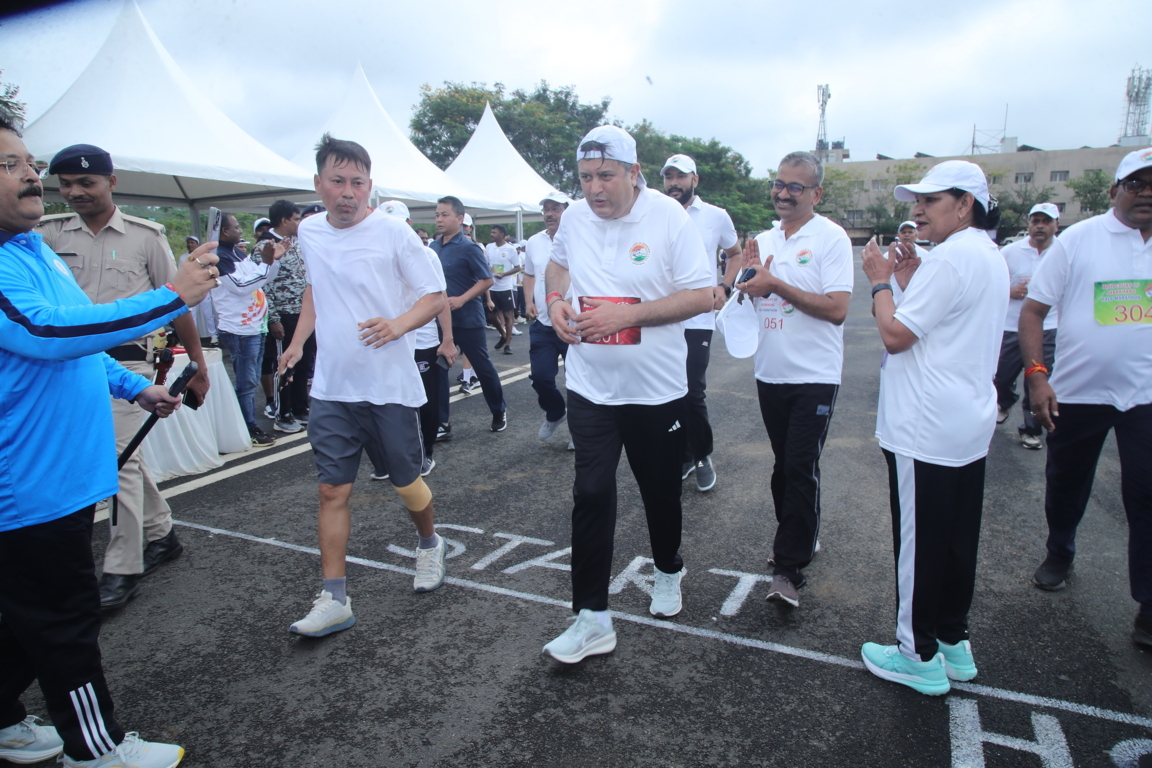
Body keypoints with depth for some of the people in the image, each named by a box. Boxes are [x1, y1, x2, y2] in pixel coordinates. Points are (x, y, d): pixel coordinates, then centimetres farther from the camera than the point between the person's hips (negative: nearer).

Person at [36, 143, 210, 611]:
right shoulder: (48, 234, 7)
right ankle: (161, 535, 29)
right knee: (127, 456, 13)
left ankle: (122, 570, 1)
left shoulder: (144, 236, 0)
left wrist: (198, 364, 2)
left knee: (120, 458, -7)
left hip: (125, 358, -4)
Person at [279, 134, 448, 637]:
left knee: (407, 485, 10)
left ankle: (429, 544, 40)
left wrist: (398, 324, -24)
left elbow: (435, 297, -7)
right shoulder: (309, 232, 7)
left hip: (390, 387, -4)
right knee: (332, 491, 3)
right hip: (331, 389, 4)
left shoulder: (393, 232, -9)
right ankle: (334, 599, 13)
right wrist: (297, 341, 14)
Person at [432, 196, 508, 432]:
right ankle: (440, 421, 15)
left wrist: (461, 299, -23)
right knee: (437, 368, 6)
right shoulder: (433, 246, 7)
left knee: (483, 366, 6)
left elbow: (487, 280, -14)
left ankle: (499, 411, 26)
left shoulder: (469, 248, -11)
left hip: (467, 319, -6)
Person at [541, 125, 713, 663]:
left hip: (656, 390, -2)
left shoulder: (669, 217, -11)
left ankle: (669, 572, 45)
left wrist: (627, 314, -22)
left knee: (660, 491, 15)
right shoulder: (574, 217, 1)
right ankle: (592, 619, 10)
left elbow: (701, 296, -13)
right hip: (590, 388, 3)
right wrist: (556, 300, -1)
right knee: (591, 495, -1)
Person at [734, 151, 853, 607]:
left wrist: (776, 284, -22)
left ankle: (789, 569, 1)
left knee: (801, 469, -6)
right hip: (770, 372, 6)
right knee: (783, 465, 15)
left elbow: (837, 310, -18)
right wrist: (749, 274, -4)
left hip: (814, 376, -6)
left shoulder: (831, 239, -9)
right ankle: (800, 537, 33)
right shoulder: (764, 240, 11)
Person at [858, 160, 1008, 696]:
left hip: (926, 430, -10)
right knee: (957, 541, 18)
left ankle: (920, 657, 16)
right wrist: (908, 283, 11)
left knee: (919, 542, 2)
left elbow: (896, 335, -19)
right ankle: (954, 643, 32)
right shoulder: (990, 257, 14)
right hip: (970, 424, 10)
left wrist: (881, 281, -6)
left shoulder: (950, 257, -17)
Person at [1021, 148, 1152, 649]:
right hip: (1077, 391, -1)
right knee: (1065, 484, 15)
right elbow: (1033, 309, -6)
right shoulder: (1078, 239, -4)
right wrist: (1036, 376, -16)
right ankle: (1059, 555, 40)